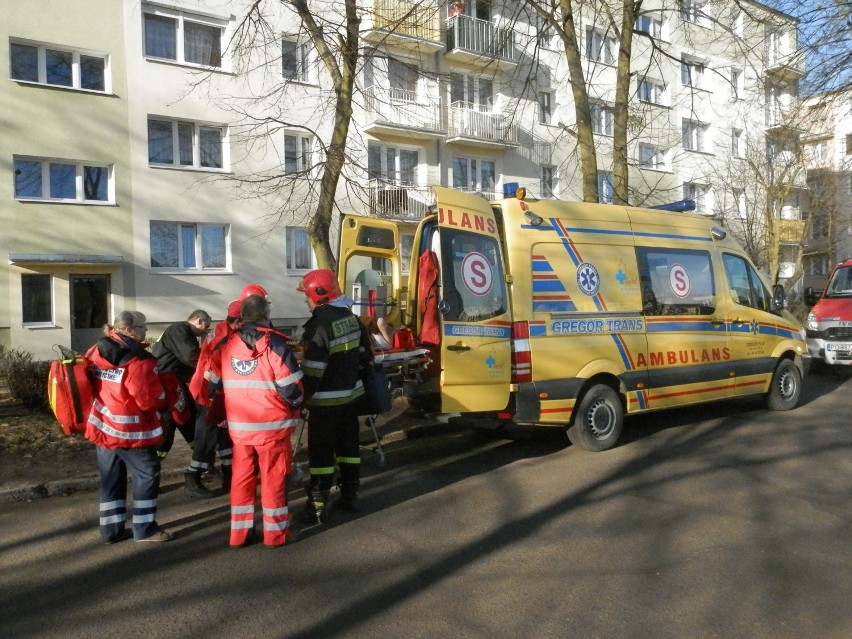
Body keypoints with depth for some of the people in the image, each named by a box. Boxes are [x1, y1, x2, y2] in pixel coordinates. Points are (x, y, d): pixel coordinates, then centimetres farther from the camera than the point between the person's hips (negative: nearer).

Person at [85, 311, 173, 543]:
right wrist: (167, 399, -1)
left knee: (111, 478, 15)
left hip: (102, 426, 8)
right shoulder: (138, 360, -20)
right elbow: (150, 399, -20)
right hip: (131, 430, -8)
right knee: (147, 474, 5)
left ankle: (111, 529, 22)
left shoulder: (96, 352, 5)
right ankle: (145, 528, 10)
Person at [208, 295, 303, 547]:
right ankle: (275, 532, 17)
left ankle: (239, 532, 22)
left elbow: (213, 383, 7)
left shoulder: (226, 345, 1)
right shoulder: (275, 344, -14)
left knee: (241, 477, 14)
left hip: (239, 426, 4)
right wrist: (295, 407, 4)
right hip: (272, 425, -4)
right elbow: (291, 387, -16)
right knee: (273, 478, 7)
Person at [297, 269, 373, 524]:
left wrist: (300, 398, -14)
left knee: (321, 452, 0)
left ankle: (318, 507, 6)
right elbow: (364, 355, 13)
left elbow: (313, 371, -23)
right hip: (352, 393, 8)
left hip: (327, 399, -8)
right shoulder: (351, 318, 5)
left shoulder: (320, 325, -21)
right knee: (348, 444, 16)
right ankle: (349, 496, 26)